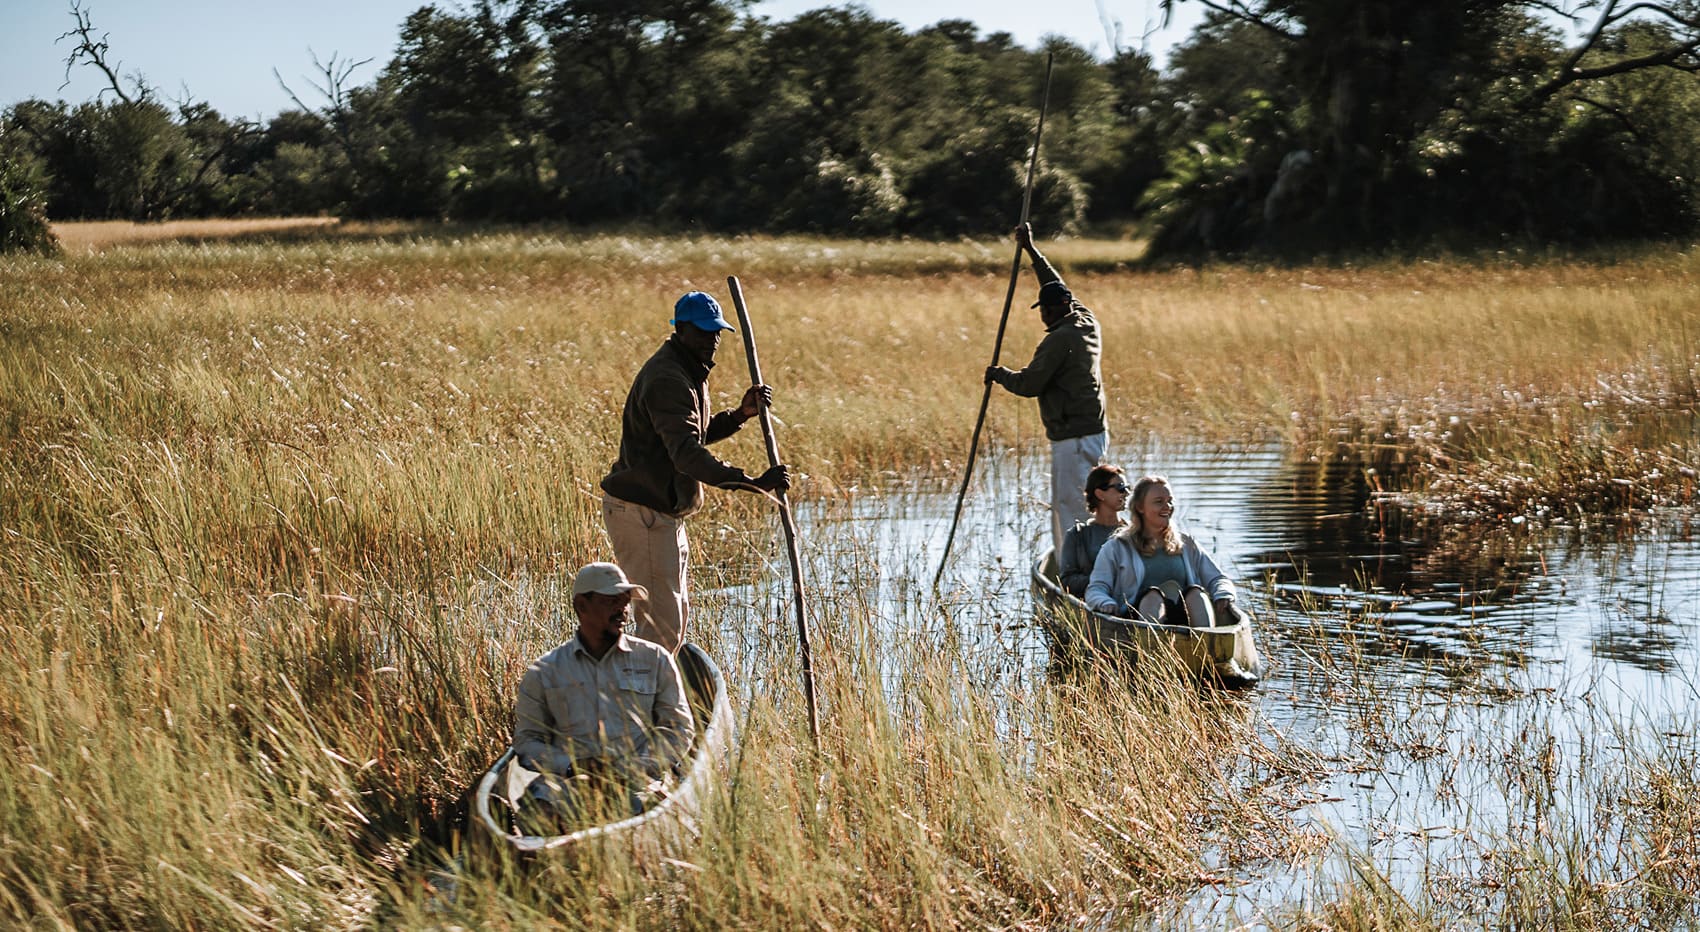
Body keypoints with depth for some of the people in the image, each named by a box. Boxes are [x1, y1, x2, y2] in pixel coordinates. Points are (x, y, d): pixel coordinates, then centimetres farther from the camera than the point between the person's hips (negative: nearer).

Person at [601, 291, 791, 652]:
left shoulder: (690, 372, 13)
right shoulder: (667, 380, -22)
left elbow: (696, 433, 25)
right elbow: (687, 453, -34)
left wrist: (741, 413, 7)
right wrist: (752, 483, -41)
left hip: (662, 510, 11)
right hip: (640, 513, -11)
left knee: (676, 615, 20)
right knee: (662, 626, -11)